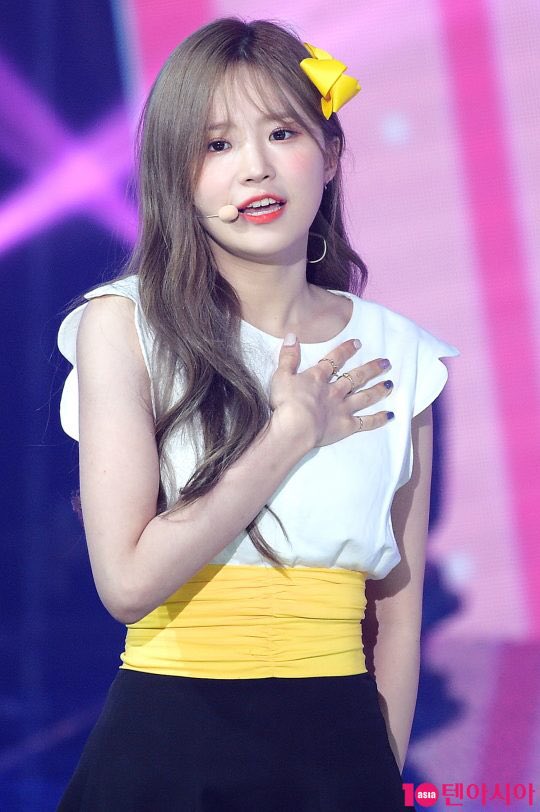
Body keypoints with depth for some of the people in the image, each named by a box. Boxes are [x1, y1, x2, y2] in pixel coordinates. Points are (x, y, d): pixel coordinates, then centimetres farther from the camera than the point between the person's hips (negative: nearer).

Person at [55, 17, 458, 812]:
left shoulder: (394, 356, 3)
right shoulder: (123, 324, -6)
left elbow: (398, 609, 6)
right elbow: (128, 580, -15)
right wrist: (293, 433, -11)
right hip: (167, 748, -2)